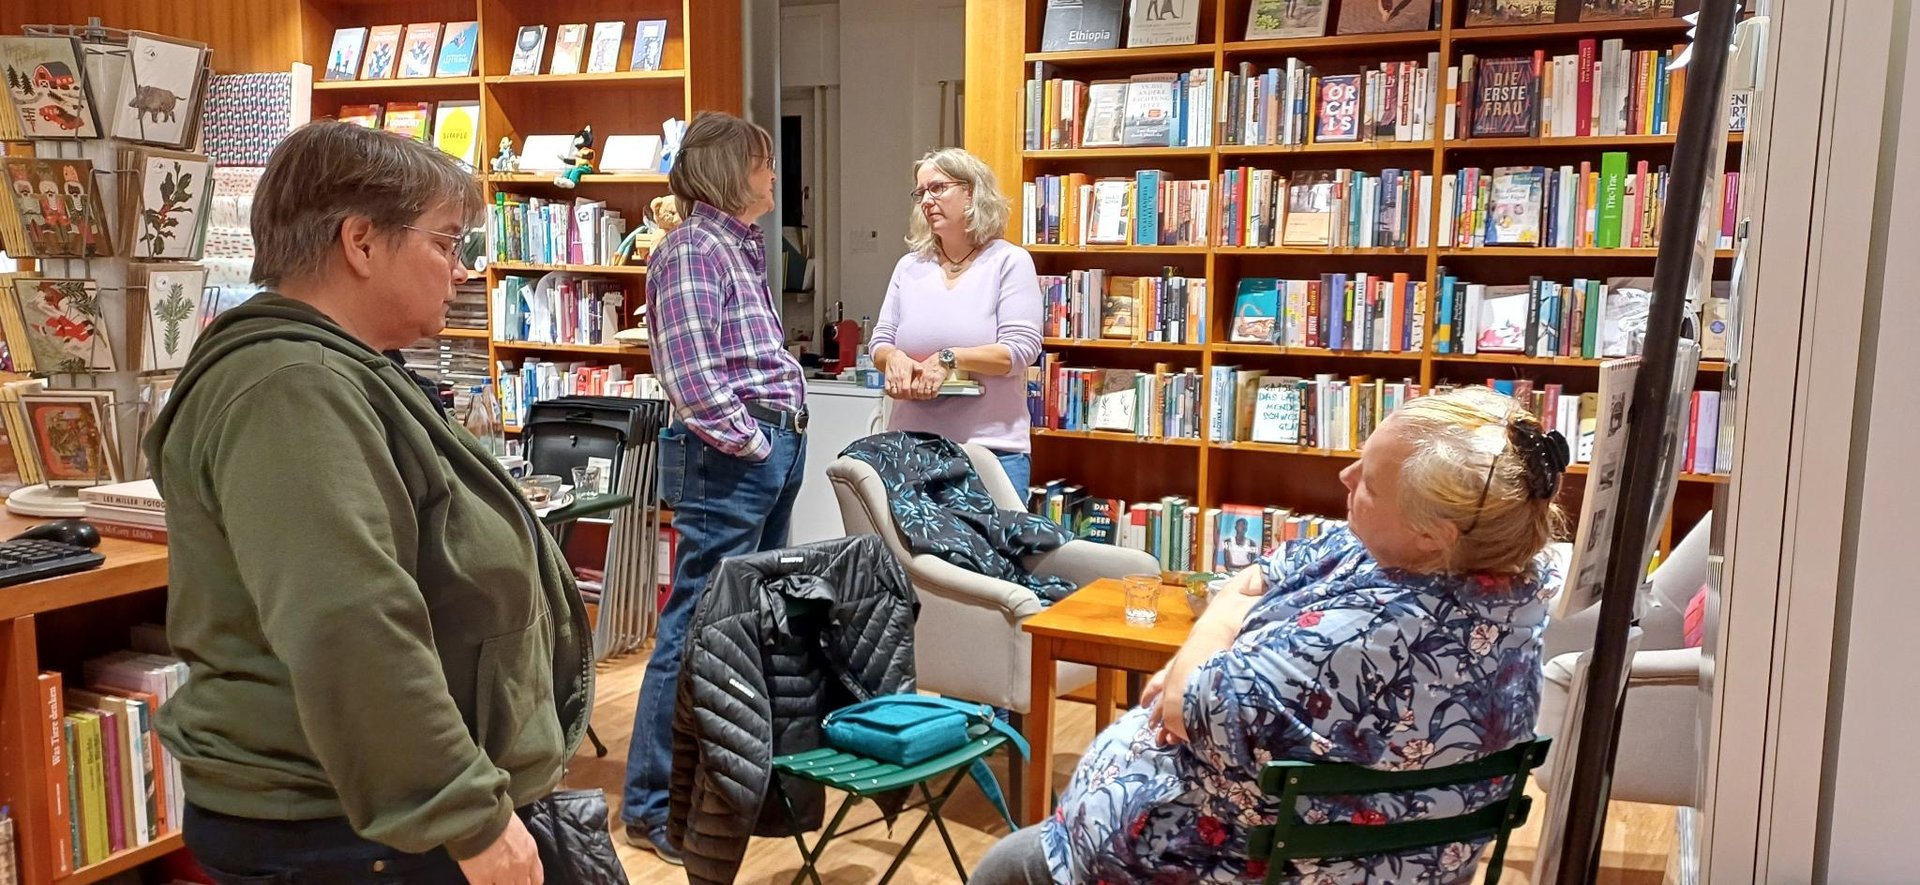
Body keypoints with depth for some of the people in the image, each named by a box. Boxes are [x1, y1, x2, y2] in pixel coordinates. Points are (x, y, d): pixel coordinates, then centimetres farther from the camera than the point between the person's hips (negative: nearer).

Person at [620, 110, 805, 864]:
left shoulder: (742, 246, 18)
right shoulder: (693, 250, -12)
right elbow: (692, 374, -20)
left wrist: (783, 435, 11)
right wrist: (748, 443, -14)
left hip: (774, 448, 10)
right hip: (728, 458, -10)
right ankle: (653, 805, 5)